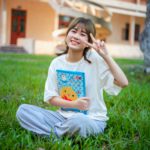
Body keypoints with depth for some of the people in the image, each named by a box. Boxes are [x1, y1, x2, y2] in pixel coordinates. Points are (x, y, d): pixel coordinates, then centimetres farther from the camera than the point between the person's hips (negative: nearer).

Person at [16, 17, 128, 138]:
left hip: (92, 120, -3)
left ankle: (50, 135, -9)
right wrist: (74, 104, -17)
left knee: (77, 121, -39)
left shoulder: (95, 59, -9)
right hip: (64, 116, 4)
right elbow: (51, 97, 2)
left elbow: (123, 83, -17)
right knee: (23, 110, -13)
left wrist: (106, 56, -23)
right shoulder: (57, 63, 2)